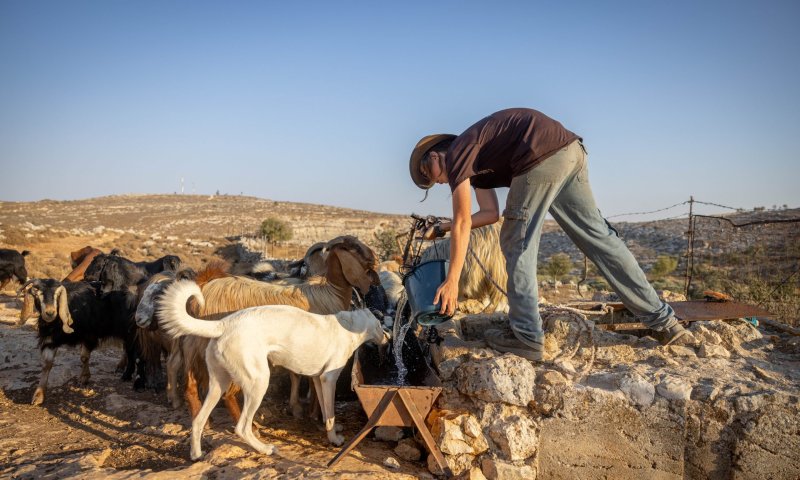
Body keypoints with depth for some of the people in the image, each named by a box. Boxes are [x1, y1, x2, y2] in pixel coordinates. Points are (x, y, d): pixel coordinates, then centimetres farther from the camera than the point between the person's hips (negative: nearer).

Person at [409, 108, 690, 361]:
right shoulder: (473, 160, 28)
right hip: (571, 151, 9)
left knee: (517, 245, 2)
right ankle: (663, 320, 16)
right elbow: (491, 213, 29)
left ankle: (527, 338, 6)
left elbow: (463, 223, -2)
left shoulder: (456, 155, 3)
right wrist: (442, 228, 30)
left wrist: (451, 281, 1)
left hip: (542, 158, -9)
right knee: (598, 236, 11)